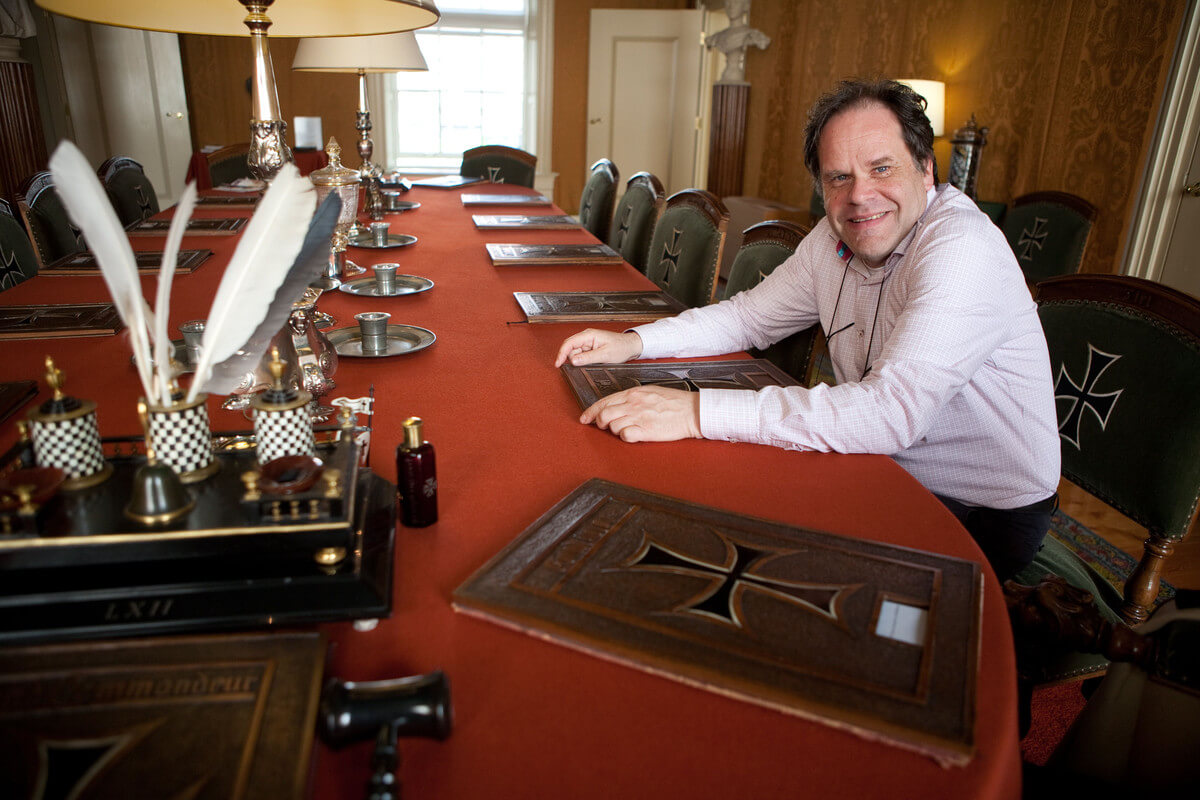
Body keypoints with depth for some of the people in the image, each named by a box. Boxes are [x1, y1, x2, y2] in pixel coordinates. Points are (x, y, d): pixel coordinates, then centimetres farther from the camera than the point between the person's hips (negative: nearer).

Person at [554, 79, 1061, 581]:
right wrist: (634, 342, -7)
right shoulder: (836, 237, -1)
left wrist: (699, 411, -42)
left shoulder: (962, 248, -27)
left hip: (984, 519, -6)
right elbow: (751, 316, 9)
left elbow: (892, 412, -38)